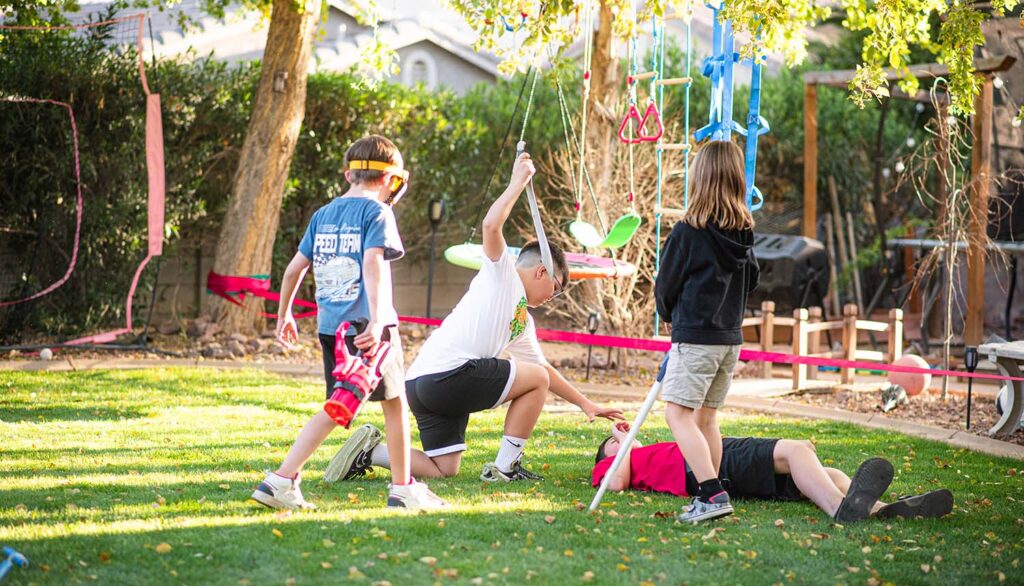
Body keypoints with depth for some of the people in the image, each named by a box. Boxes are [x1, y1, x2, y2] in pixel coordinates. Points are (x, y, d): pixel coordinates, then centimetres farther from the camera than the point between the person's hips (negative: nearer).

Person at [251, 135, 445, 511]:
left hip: (329, 325, 6)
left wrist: (284, 316, 26)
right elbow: (372, 263, -19)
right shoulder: (377, 211, -5)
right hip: (365, 325, -6)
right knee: (394, 402, 8)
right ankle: (403, 489, 16)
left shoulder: (322, 215, 14)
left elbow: (294, 269, 15)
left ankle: (280, 480, 4)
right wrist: (377, 320, -27)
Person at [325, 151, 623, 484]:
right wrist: (518, 182, -6)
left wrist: (585, 404, 36)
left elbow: (545, 367, 38)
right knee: (536, 378, 2)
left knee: (443, 469, 12)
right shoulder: (502, 274, 4)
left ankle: (371, 449, 5)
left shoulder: (523, 321, 29)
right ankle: (503, 468, 5)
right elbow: (491, 225, -15)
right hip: (447, 373, -10)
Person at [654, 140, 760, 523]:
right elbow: (751, 280, 19)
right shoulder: (744, 233, 6)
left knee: (679, 415, -8)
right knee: (706, 417, 15)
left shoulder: (688, 232, -13)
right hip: (730, 337, 7)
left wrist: (670, 315, 16)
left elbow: (665, 287, -4)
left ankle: (713, 495, -19)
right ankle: (709, 497, 17)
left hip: (695, 336, -7)